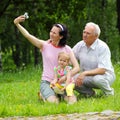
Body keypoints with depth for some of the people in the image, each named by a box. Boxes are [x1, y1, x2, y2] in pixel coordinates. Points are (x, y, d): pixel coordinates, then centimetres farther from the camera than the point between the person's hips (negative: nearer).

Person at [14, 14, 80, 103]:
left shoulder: (67, 49, 0)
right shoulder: (45, 45, -1)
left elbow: (76, 68, -6)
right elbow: (28, 36, -15)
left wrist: (65, 77, -23)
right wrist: (17, 24, -30)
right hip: (46, 82, -2)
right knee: (54, 102, -29)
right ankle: (43, 94, 9)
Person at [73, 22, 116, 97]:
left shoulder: (103, 47, -19)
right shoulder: (80, 45, -2)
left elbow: (102, 70, -27)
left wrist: (85, 73, -38)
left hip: (104, 75, -4)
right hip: (87, 77, 4)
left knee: (97, 79, -39)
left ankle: (109, 93, -6)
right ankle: (89, 93, 4)